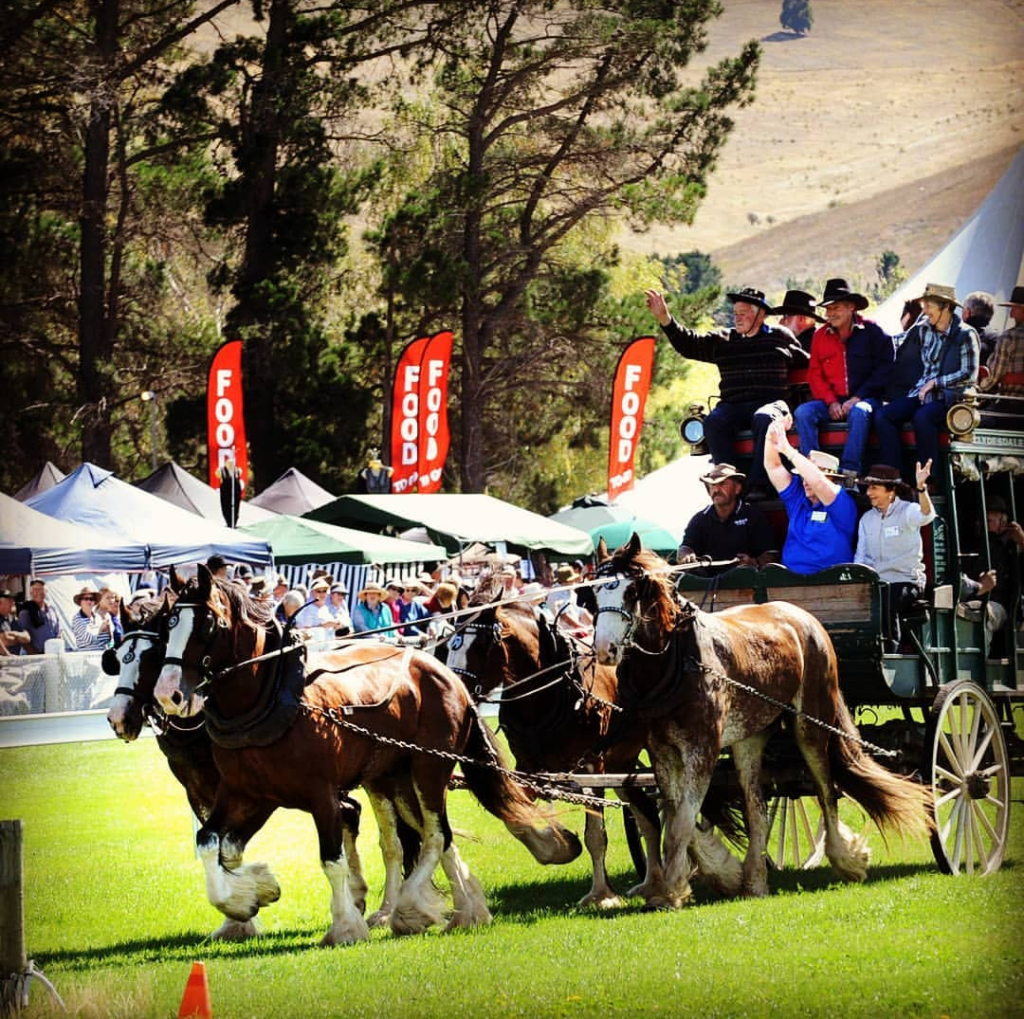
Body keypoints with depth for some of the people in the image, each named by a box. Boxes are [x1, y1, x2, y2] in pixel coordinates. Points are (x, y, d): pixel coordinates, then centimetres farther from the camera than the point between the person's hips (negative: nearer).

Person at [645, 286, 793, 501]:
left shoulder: (780, 336, 14)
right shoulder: (723, 341, 20)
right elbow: (688, 344, 16)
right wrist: (664, 318, 7)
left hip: (771, 402, -3)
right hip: (733, 406, 3)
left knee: (763, 419, -38)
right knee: (713, 422, -29)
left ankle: (758, 486, -41)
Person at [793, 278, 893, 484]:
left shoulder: (872, 332, 1)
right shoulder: (821, 336, 12)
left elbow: (884, 369, -4)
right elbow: (814, 373, 11)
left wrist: (857, 398, -12)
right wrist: (831, 401, -6)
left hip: (864, 398, -4)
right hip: (830, 400, 4)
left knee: (859, 413, -38)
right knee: (802, 413, -24)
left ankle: (849, 473, -39)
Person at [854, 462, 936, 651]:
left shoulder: (907, 511, -3)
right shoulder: (867, 519, 14)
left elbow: (926, 515, -26)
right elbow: (860, 555, 16)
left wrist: (921, 487, -43)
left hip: (905, 580, -5)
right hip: (875, 582, 5)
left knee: (887, 605, -28)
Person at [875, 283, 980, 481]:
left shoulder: (965, 335, -5)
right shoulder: (924, 329, 13)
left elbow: (969, 375, -10)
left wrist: (934, 382, -11)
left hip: (948, 396, -6)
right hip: (920, 393, 6)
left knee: (922, 417, -37)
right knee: (883, 416, -19)